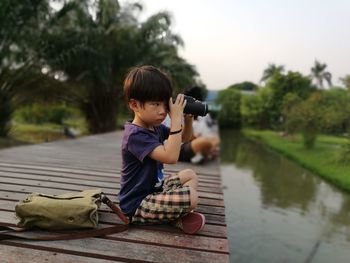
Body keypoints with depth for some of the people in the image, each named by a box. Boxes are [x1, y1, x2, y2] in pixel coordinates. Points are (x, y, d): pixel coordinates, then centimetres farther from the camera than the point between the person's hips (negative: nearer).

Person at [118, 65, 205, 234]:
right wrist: (176, 119, -31)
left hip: (154, 188, 10)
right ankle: (176, 218, 4)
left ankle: (178, 212, -1)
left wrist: (188, 118, -2)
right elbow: (170, 156, -36)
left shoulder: (155, 127, 4)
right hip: (137, 205, -10)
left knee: (190, 175, 18)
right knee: (191, 197, -28)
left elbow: (185, 136, 18)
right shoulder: (135, 135, -25)